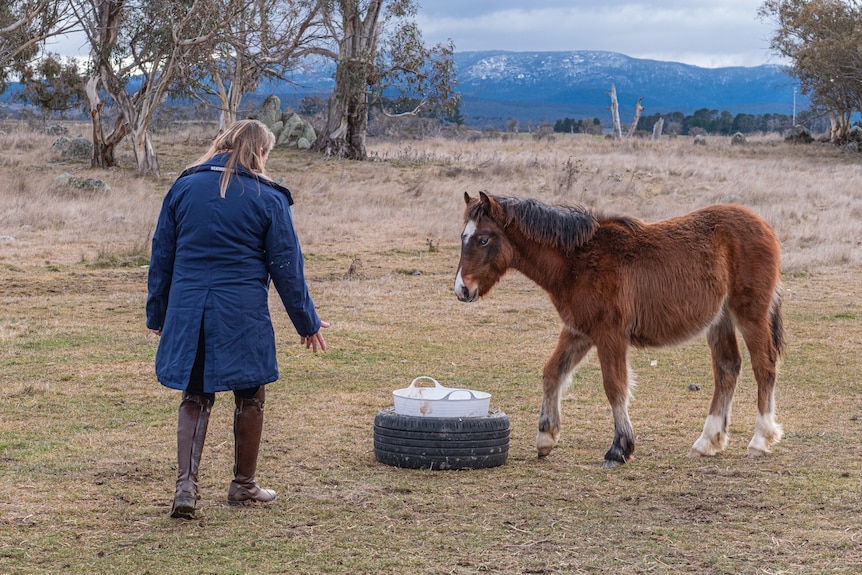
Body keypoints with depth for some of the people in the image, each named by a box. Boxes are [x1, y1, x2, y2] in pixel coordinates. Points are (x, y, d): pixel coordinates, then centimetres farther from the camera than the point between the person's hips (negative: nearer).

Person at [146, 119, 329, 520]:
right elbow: (287, 267, -2)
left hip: (188, 310, 3)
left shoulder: (183, 188, 5)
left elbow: (161, 256, 10)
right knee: (249, 397, 13)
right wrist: (307, 322, 8)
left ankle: (186, 484, -3)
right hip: (243, 315, -3)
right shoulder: (267, 198, -4)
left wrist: (157, 314, 19)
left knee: (195, 397, 11)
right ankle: (243, 485, 23)